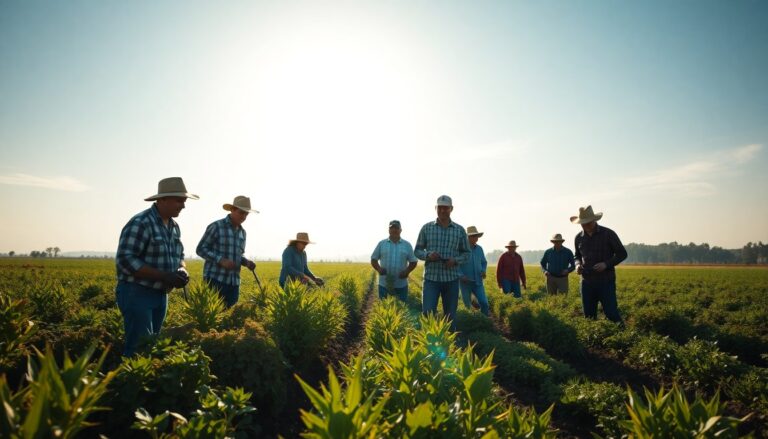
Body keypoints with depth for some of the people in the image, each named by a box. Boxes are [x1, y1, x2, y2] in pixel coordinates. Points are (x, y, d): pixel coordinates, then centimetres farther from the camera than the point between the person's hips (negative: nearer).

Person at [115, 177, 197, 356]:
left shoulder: (174, 226, 9)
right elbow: (124, 260, -23)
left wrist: (182, 271, -5)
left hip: (161, 295, 8)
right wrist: (164, 276, -26)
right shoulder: (140, 223, -17)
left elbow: (179, 257, 19)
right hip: (136, 293, -8)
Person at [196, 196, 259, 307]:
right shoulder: (216, 226, -5)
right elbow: (201, 249, -6)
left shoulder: (242, 232, 14)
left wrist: (247, 262, 1)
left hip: (234, 282, 6)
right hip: (215, 280, -6)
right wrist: (221, 260, -18)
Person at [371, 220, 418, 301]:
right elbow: (373, 259, 8)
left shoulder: (407, 245, 7)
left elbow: (413, 262, 9)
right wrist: (378, 269, -12)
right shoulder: (381, 244, 6)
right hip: (384, 285, 0)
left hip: (401, 285, 0)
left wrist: (407, 271, -11)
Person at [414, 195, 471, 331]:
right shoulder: (426, 228, 3)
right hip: (431, 278, -1)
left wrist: (456, 261, -11)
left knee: (450, 316, 9)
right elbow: (417, 251, 7)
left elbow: (466, 253, 10)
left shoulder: (460, 230, 4)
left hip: (451, 279, 1)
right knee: (428, 314, -8)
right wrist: (428, 255, -14)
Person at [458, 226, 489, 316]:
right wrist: (461, 276, -20)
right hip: (466, 282, -3)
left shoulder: (479, 249, 8)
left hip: (478, 281, 4)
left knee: (484, 302, -9)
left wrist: (483, 271, 0)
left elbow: (484, 262, 20)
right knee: (467, 305, 5)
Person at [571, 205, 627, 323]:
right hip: (587, 282, 4)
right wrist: (578, 265, -3)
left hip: (606, 281, -4)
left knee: (611, 313, -7)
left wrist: (606, 264, -17)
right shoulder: (578, 238, 5)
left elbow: (622, 254, -1)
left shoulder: (608, 234, -6)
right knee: (589, 316, 9)